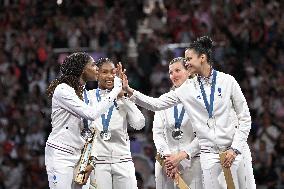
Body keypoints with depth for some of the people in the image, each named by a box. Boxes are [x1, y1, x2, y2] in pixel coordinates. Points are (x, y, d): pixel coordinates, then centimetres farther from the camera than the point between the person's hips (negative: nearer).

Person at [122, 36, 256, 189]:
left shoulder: (227, 81, -1)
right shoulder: (187, 88, 5)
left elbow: (245, 118, 1)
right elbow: (157, 104, 4)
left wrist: (235, 149, -8)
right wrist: (130, 91, -7)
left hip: (235, 152, -2)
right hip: (209, 156, 2)